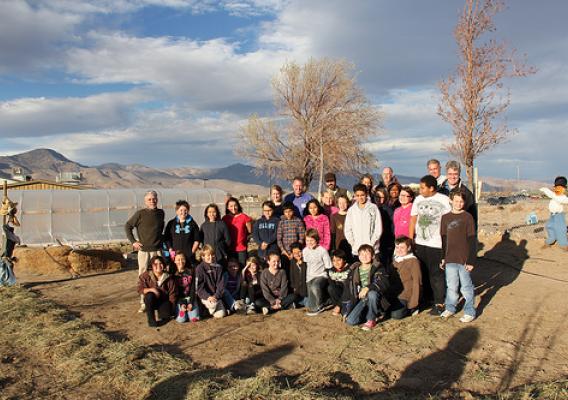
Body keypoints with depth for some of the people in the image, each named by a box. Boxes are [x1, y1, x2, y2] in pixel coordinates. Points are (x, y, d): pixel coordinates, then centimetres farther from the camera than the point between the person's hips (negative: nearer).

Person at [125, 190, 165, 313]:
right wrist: (133, 241, -4)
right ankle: (143, 303, 12)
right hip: (143, 249, -3)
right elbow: (127, 226, 1)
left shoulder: (161, 213, 7)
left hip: (157, 249, 3)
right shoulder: (140, 214, -5)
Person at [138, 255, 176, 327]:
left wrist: (171, 308, -13)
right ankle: (151, 319, -18)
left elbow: (172, 294, -7)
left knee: (166, 315, -29)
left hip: (163, 301, 0)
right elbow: (140, 290, -15)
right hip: (151, 302, 0)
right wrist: (151, 289, -31)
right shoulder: (145, 276, -8)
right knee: (149, 295, -34)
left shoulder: (168, 279, -8)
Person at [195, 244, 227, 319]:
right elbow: (199, 286, -11)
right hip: (205, 296, -3)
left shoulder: (218, 267, 4)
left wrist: (216, 296, -13)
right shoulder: (200, 268, -7)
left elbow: (221, 284, 1)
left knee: (221, 314, -10)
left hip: (216, 296, 3)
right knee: (213, 304, -31)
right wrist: (208, 296, -22)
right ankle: (206, 309, 2)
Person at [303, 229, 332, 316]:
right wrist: (307, 279, 12)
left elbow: (328, 266, -4)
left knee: (315, 286, -37)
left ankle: (319, 306, -16)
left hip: (321, 276, -4)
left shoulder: (322, 250, -9)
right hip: (310, 277, 4)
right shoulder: (304, 251, 5)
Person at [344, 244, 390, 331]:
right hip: (361, 300, 3)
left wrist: (368, 288, -32)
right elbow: (350, 287, 15)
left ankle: (372, 320, -15)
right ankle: (369, 313, 12)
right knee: (350, 321, -19)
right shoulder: (355, 270, 8)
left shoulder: (378, 268, -5)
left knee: (372, 294, -40)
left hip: (374, 296, -3)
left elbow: (384, 284, -20)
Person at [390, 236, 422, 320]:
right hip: (395, 295, 7)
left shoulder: (413, 261, -7)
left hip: (407, 296, -7)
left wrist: (413, 303, -14)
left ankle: (412, 308, 3)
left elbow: (416, 282, -9)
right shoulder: (395, 261, 16)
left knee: (396, 315, -23)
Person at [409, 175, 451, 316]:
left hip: (436, 244, -5)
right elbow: (413, 219, 12)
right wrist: (410, 239, 8)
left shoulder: (444, 200, -7)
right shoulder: (418, 200, 8)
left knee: (436, 274, 0)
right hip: (419, 243, 5)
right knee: (422, 272, 11)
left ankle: (439, 303, 10)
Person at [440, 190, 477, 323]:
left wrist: (471, 260, -9)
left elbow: (472, 240, -6)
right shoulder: (445, 217, 6)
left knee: (466, 286, 7)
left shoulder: (468, 217, -5)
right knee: (451, 285, 13)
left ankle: (470, 311, 18)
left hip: (464, 259, -3)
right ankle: (450, 308, 27)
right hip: (450, 259, 3)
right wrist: (442, 257, 11)